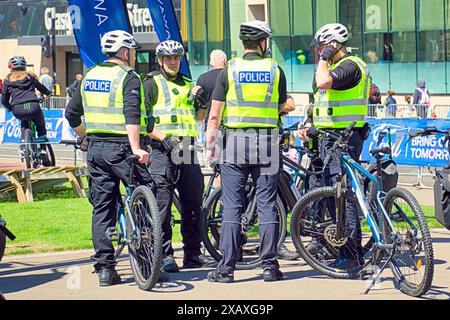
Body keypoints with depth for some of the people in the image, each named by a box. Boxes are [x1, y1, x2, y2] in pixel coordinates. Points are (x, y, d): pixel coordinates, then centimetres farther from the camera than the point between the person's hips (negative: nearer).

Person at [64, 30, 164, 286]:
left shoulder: (89, 77, 15)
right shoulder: (128, 78, -7)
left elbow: (72, 115, 20)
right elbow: (132, 115, -21)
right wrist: (136, 147, -29)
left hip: (95, 149, 7)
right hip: (121, 148, -7)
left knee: (102, 207, 8)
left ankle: (104, 268, 6)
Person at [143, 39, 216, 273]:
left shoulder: (187, 84, 20)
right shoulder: (152, 83, 2)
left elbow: (198, 118, 26)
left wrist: (201, 102, 5)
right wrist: (162, 137, -18)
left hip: (187, 148, 6)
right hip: (163, 149, -6)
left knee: (193, 203, 7)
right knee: (163, 204, -5)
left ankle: (193, 254, 15)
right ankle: (165, 255, -1)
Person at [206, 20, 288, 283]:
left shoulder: (229, 70, -1)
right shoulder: (275, 70, 2)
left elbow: (214, 114, -3)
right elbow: (282, 108, 10)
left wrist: (210, 143, 4)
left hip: (235, 141, -1)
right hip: (267, 141, 1)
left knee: (232, 207, 1)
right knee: (267, 205, 5)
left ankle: (227, 268, -1)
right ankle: (270, 266, 5)